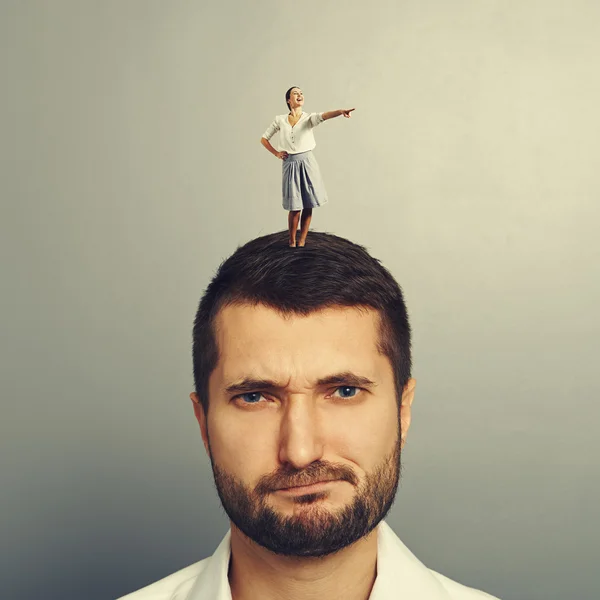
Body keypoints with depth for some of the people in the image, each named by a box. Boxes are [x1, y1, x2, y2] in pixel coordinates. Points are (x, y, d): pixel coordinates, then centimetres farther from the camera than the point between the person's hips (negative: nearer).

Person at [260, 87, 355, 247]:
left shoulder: (309, 118, 1)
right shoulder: (280, 120, 3)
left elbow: (324, 116, -21)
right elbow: (264, 139, 14)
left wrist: (341, 111, -41)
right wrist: (276, 153, 1)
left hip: (307, 162, 1)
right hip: (290, 164, -1)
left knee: (308, 205, 1)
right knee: (295, 207, -1)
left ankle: (302, 241, 12)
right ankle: (292, 242, 14)